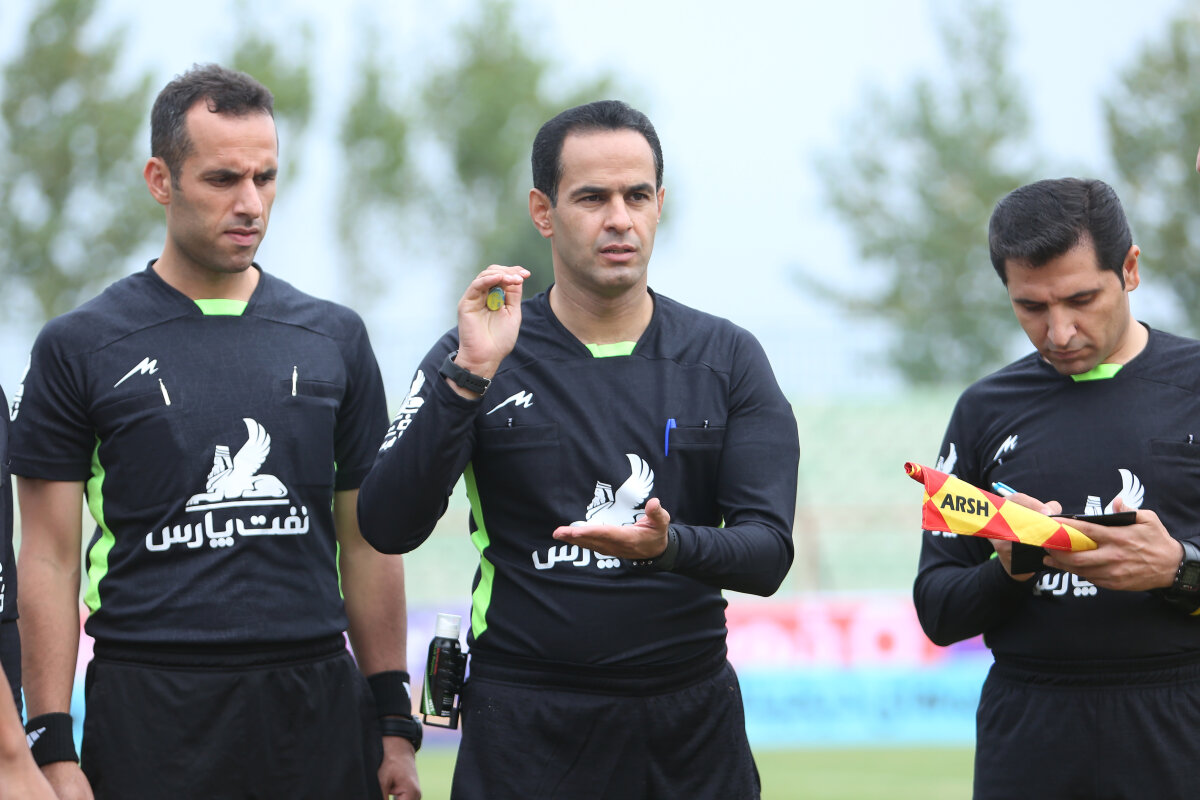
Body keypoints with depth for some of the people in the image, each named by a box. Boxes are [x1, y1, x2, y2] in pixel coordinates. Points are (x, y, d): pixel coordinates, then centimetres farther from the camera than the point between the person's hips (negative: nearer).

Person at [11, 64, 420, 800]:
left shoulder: (334, 339, 10)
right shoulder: (81, 347, 1)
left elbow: (367, 540, 14)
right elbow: (50, 560, 0)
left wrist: (396, 724, 8)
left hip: (316, 705, 3)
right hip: (150, 705, -3)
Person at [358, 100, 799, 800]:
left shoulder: (727, 360, 4)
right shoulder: (474, 359, -1)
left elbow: (768, 554, -4)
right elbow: (389, 528, -12)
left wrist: (668, 546, -25)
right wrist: (469, 376, -21)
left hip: (692, 723, 2)